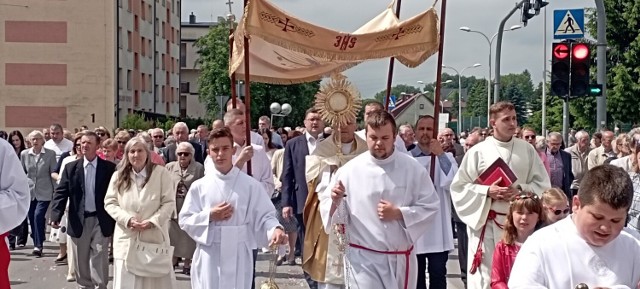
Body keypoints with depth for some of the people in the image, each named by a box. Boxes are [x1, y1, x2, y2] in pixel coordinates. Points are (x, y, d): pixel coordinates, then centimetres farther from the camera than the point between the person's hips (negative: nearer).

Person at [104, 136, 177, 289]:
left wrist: (152, 221, -17)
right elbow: (110, 203, 4)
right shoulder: (118, 176, 5)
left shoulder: (161, 173, -4)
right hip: (127, 239, 2)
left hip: (154, 237, -2)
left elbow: (169, 202, -5)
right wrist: (127, 219, -12)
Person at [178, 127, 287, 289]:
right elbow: (184, 220, 5)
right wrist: (209, 216, -11)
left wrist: (276, 229, -22)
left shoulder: (250, 185, 0)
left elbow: (264, 215, -1)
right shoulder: (199, 186, 3)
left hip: (238, 257, 0)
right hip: (209, 258, 0)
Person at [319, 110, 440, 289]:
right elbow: (328, 206, 0)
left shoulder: (413, 169, -4)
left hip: (400, 257, 3)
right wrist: (335, 202, -23)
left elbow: (430, 207, -2)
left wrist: (399, 213, -15)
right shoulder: (350, 170, -6)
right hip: (363, 258, -2)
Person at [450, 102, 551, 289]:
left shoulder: (527, 150, 5)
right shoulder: (478, 151, -2)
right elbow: (459, 187, -2)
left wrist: (520, 189, -11)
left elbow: (543, 184, 7)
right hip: (486, 223, -2)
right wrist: (488, 191, -15)